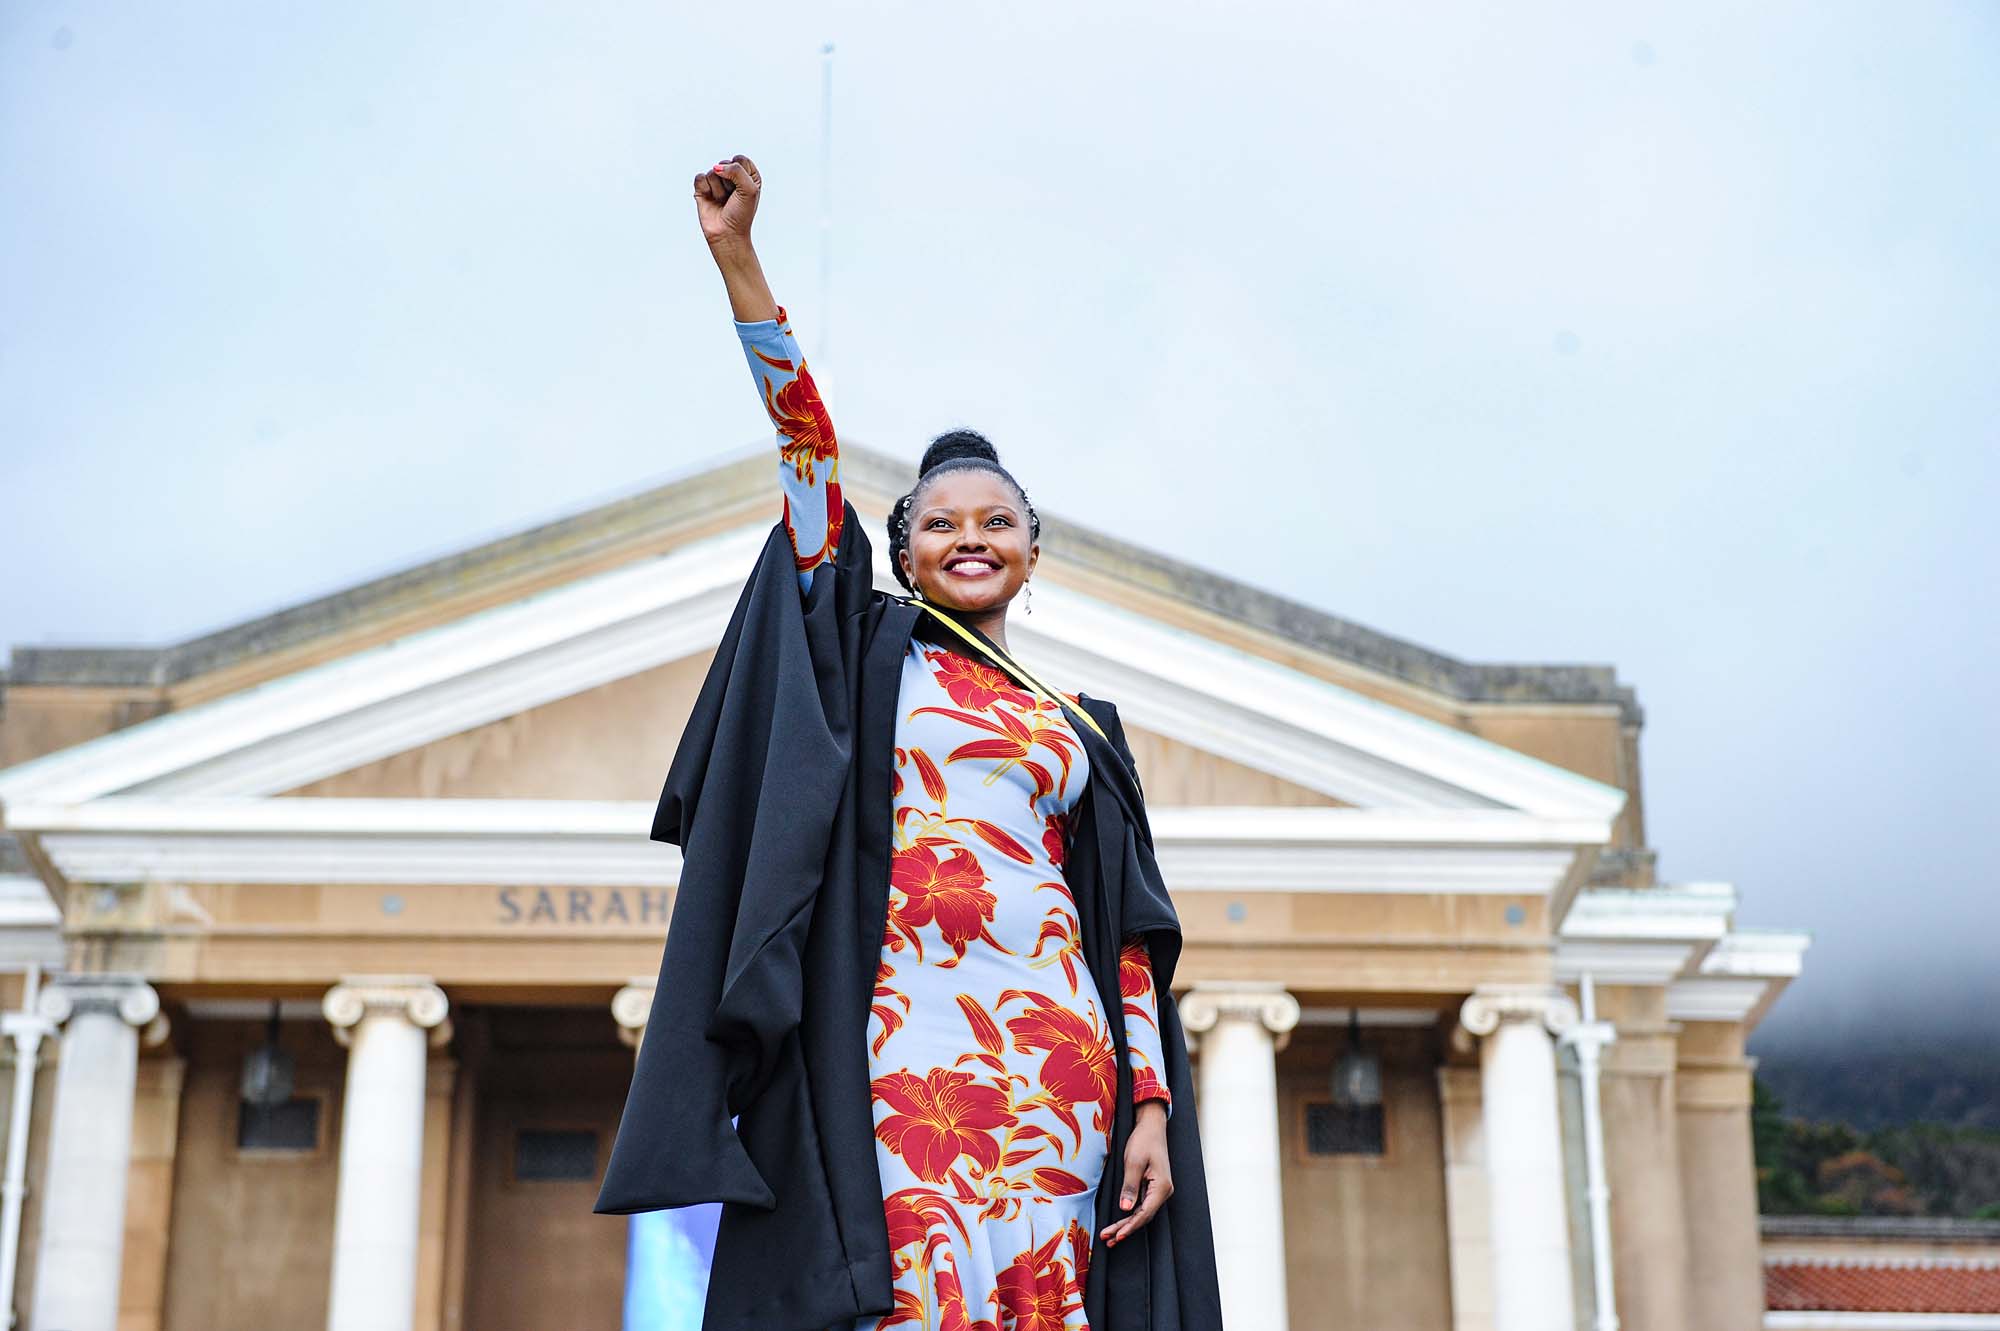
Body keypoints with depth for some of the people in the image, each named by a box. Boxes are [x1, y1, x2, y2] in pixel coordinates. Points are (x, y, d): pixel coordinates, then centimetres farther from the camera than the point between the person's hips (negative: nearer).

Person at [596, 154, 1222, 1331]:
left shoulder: (1082, 730, 20)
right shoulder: (873, 650, 16)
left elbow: (1131, 937, 14)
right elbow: (806, 436, 9)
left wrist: (1153, 1106, 4)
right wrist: (736, 253, 4)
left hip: (1055, 1056, 2)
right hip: (903, 1045, -2)